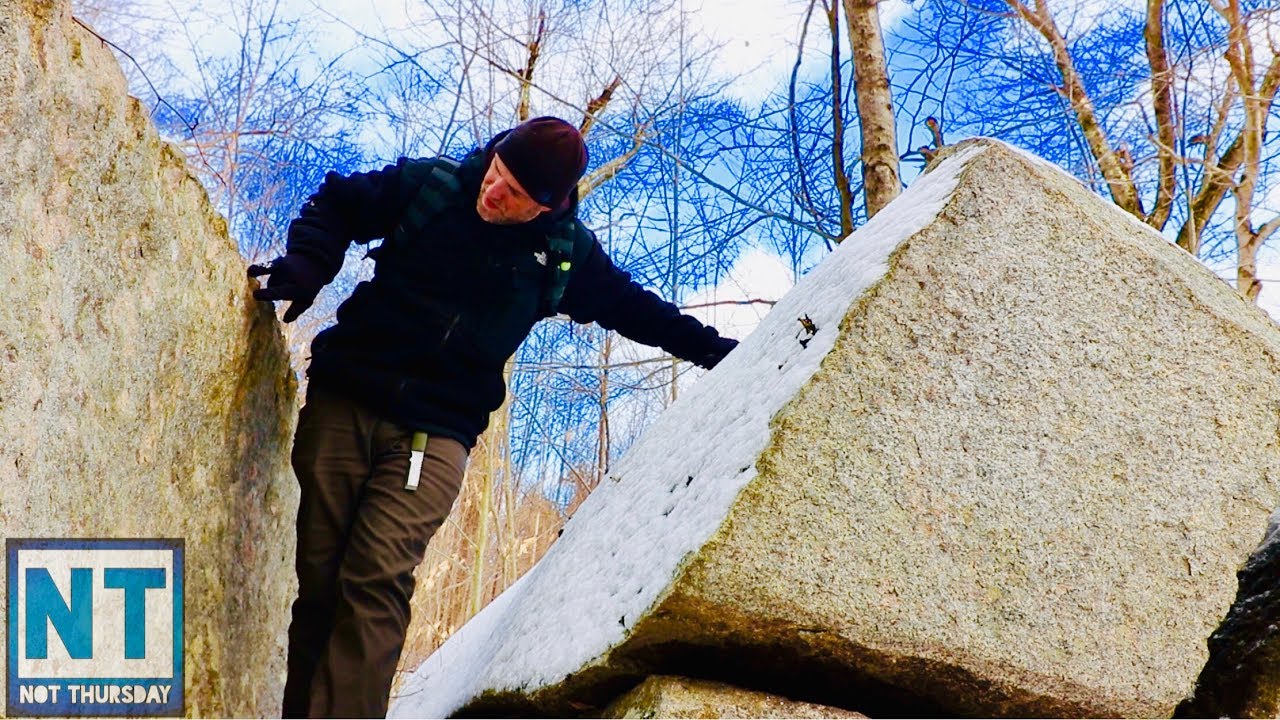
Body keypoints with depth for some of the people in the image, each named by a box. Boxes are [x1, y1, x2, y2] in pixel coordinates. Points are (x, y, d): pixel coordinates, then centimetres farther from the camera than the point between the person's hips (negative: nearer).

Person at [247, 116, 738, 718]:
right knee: (318, 575, -3)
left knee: (377, 580, -19)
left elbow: (630, 306, 22)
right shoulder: (427, 184, 2)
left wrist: (707, 347, 21)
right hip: (342, 403, 1)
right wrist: (307, 267, 0)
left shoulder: (567, 254, 5)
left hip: (435, 435, -1)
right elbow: (336, 205, 16)